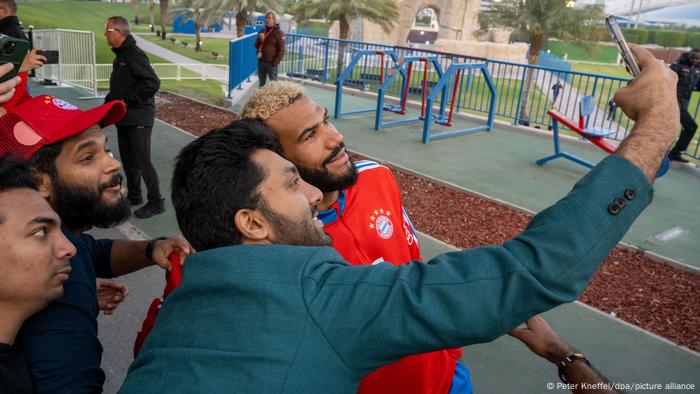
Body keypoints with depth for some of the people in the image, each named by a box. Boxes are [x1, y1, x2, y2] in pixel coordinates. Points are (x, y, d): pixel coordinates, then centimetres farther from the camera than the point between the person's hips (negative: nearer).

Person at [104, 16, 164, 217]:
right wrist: (110, 100, 8)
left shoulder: (135, 55, -14)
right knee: (128, 159, 16)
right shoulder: (120, 56, 15)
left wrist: (126, 100, -18)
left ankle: (156, 202, 3)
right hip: (124, 118, 10)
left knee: (143, 161, -6)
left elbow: (153, 83, -25)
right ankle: (134, 196, 29)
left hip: (139, 118, -9)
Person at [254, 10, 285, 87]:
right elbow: (257, 46, 14)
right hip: (261, 62, 6)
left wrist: (275, 63, -16)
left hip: (271, 63, -6)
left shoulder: (278, 33, -7)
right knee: (261, 83, 15)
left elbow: (281, 50, -10)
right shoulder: (262, 31, 10)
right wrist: (260, 40, -7)